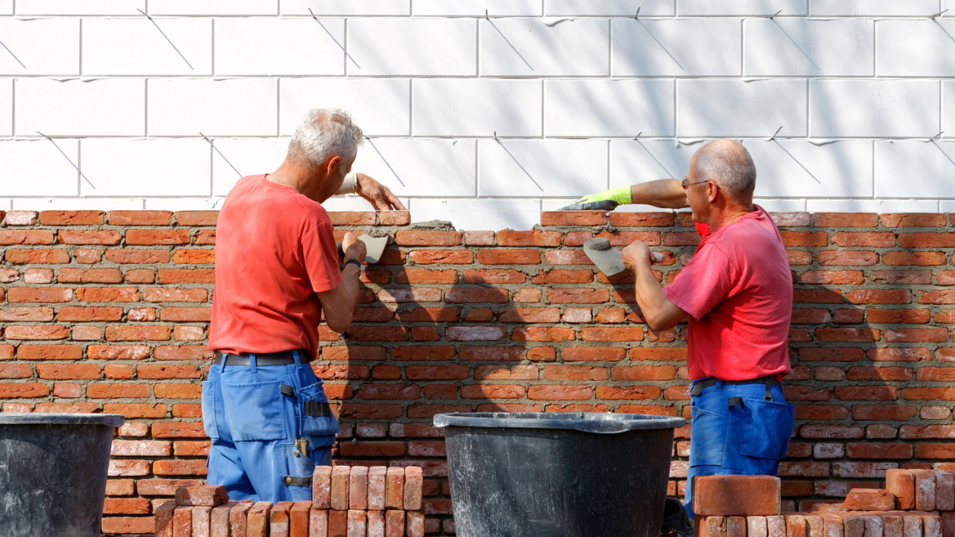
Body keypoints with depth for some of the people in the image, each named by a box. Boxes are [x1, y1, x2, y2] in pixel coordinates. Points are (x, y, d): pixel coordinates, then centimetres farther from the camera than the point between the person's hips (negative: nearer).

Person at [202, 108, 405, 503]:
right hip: (278, 381, -8)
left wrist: (356, 183, 44)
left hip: (221, 378, 8)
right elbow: (339, 317, -5)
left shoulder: (242, 190, 11)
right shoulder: (308, 216, -13)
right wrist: (352, 260, 12)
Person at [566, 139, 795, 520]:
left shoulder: (727, 246, -16)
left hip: (732, 408, -10)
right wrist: (617, 195, 39)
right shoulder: (757, 223, 14)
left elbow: (658, 315, -15)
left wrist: (639, 262, 3)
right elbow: (677, 193, 33)